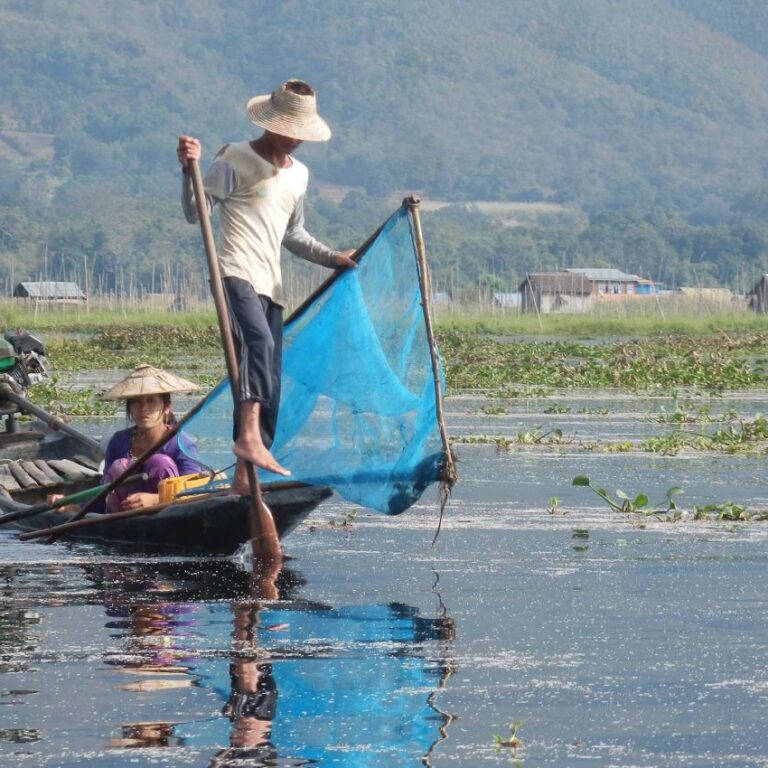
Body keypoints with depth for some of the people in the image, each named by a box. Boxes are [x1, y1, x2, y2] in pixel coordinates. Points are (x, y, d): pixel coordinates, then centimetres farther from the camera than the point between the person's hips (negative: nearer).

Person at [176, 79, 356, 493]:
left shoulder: (298, 174, 21)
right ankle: (249, 436, -46)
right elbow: (196, 212, -7)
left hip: (270, 284, 8)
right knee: (258, 343, -33)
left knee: (268, 385, 3)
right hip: (236, 274, -8)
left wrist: (331, 257, 22)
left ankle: (244, 475, 6)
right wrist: (189, 169, -21)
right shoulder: (234, 160, 0)